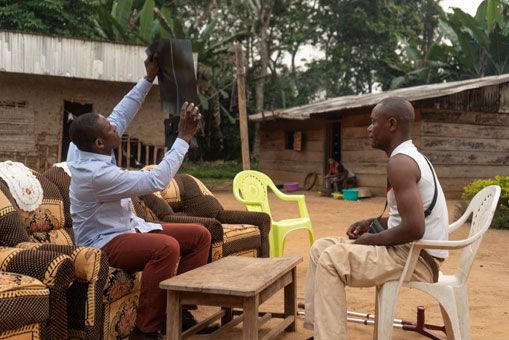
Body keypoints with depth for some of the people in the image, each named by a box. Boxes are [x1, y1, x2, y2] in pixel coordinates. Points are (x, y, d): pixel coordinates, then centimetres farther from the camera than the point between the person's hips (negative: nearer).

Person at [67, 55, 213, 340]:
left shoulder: (85, 149, -3)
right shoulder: (97, 174, -29)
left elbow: (121, 116, 9)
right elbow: (157, 180, -28)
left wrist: (149, 79, 5)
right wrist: (184, 137, -23)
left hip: (129, 228, 10)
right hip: (105, 243, -10)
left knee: (199, 235, -1)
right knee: (166, 247, -39)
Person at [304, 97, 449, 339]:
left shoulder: (400, 162, -20)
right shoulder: (410, 157, 13)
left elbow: (414, 228, -28)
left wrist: (372, 239, -13)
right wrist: (373, 222, 9)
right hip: (413, 251, 10)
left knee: (331, 259, -17)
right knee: (322, 247, 8)